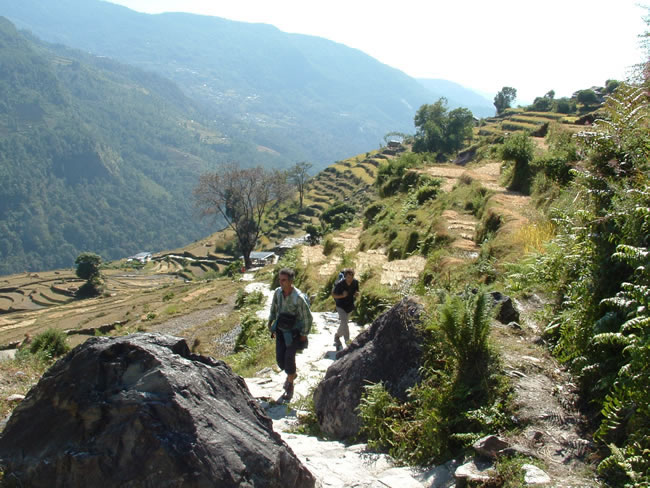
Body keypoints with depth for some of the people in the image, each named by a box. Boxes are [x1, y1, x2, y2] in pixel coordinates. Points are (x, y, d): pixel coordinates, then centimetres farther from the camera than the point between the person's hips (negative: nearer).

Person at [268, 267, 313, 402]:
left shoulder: (299, 297, -27)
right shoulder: (277, 292, -9)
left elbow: (308, 318, -18)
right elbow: (274, 308, 11)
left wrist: (304, 335, -12)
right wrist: (270, 323, 12)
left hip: (294, 332, -5)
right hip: (280, 330, 5)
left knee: (289, 357, -12)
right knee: (280, 358, 4)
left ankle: (290, 387, 7)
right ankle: (291, 375, 37)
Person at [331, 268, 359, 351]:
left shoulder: (355, 282, -11)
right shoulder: (339, 284, -24)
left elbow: (356, 293, 5)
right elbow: (333, 294, -12)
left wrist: (356, 294, -20)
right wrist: (342, 296, -29)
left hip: (350, 306, 5)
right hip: (341, 306, -5)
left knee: (343, 323, 19)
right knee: (344, 323, -19)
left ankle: (337, 336, 42)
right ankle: (347, 341, -11)